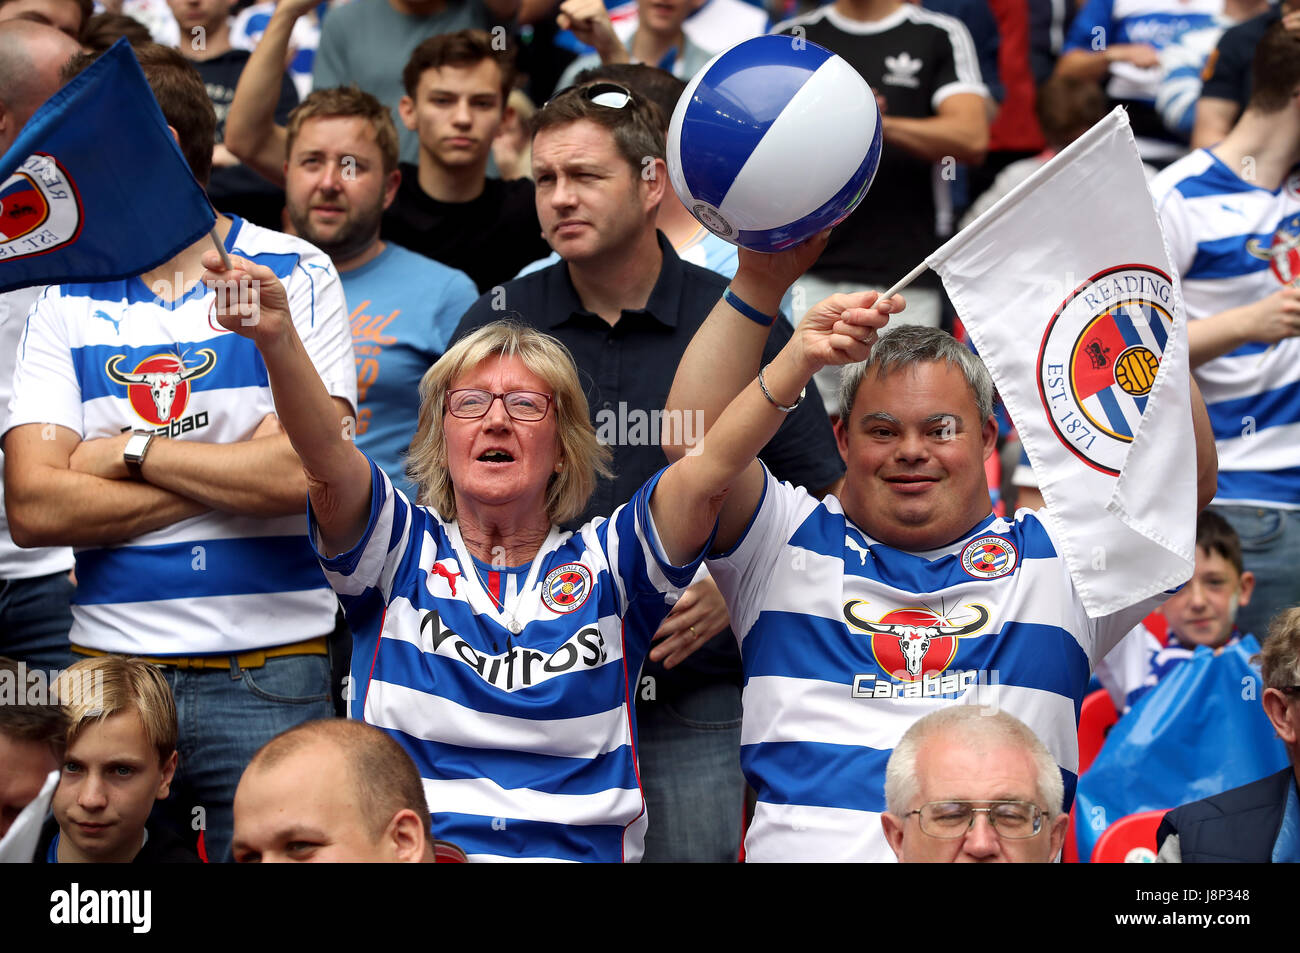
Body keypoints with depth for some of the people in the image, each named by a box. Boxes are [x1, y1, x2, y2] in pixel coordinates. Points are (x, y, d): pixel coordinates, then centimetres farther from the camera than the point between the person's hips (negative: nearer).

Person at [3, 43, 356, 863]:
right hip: (110, 668, 3)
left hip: (268, 675, -2)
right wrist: (231, 472, -8)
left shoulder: (295, 277, 0)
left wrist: (134, 453, -5)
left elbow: (301, 473, -13)